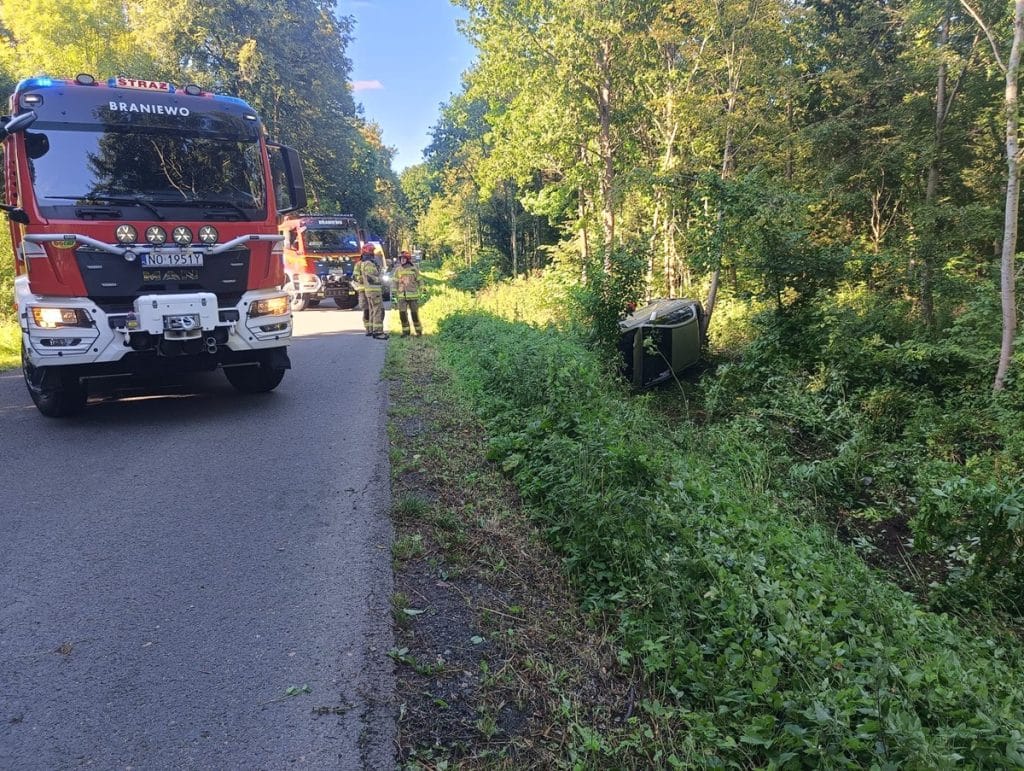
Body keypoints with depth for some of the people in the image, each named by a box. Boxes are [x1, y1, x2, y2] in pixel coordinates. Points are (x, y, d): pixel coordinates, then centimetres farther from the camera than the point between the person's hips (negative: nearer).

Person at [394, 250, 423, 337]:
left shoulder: (414, 269, 0)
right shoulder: (398, 270, 6)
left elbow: (418, 282, 5)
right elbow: (396, 283, 11)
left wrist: (420, 293, 4)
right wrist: (395, 293, 8)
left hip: (413, 296, -2)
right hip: (402, 296, 2)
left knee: (414, 314, 2)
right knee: (402, 313, -5)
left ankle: (419, 331, 16)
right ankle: (405, 331, 7)